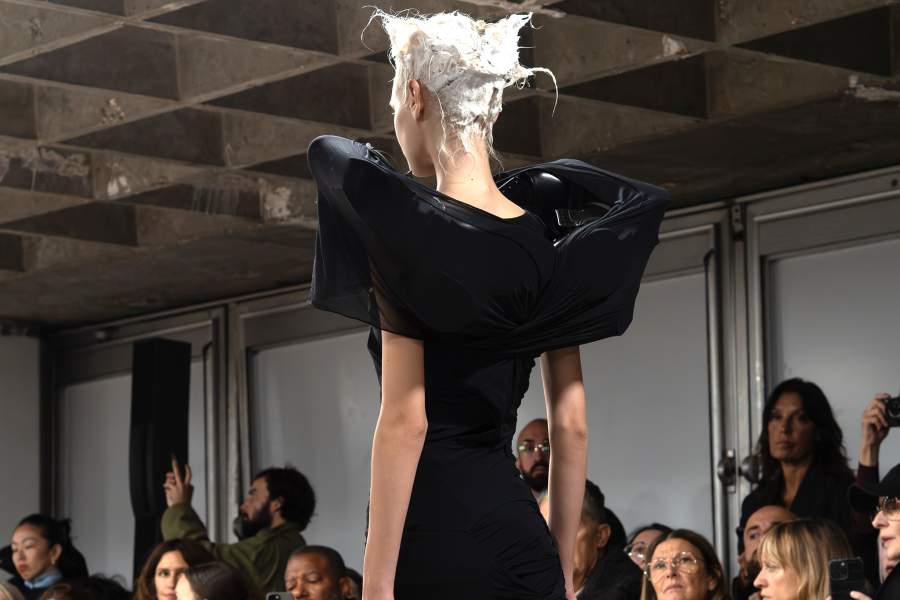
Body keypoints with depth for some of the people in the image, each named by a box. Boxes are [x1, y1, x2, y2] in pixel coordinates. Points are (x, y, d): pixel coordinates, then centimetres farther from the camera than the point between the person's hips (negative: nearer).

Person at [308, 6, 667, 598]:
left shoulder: (402, 225, -10)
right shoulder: (545, 236, 8)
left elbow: (405, 420, -15)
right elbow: (572, 425, 10)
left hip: (431, 542, -6)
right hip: (522, 541, 6)